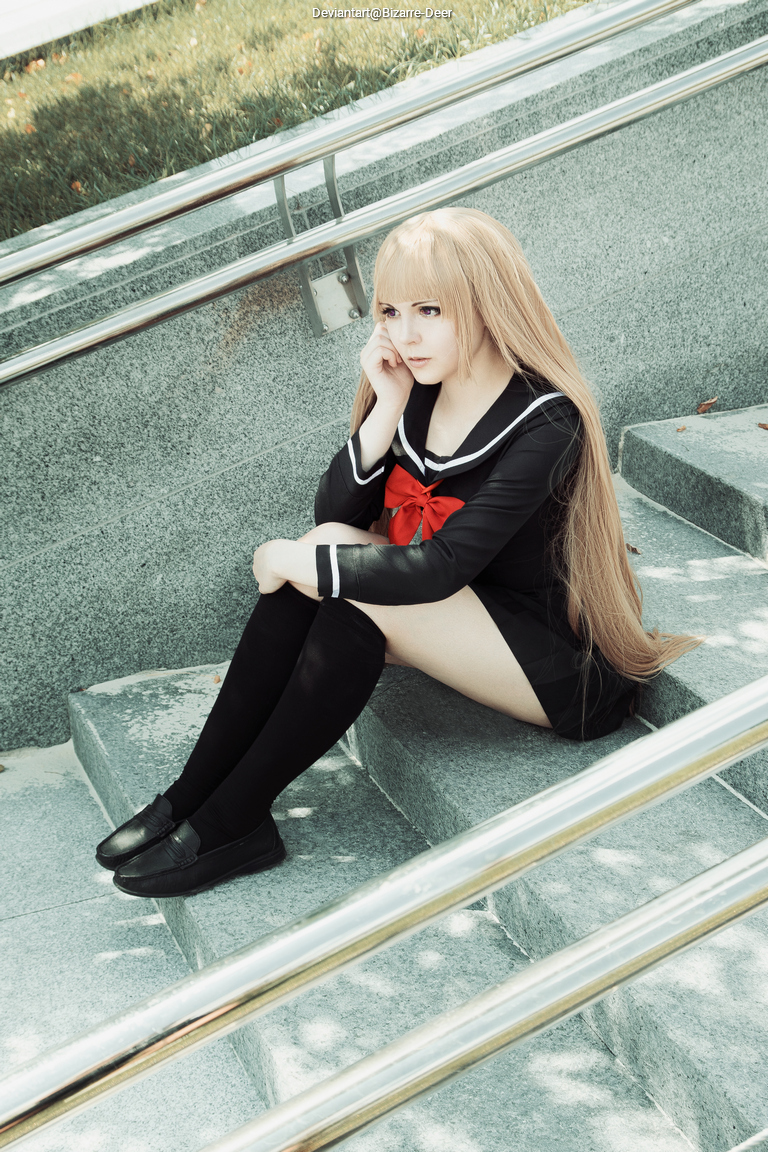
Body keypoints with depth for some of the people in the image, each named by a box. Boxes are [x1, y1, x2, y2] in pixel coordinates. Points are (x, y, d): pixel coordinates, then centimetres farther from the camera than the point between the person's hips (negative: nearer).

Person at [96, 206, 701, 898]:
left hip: (569, 672, -7)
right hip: (467, 624, 7)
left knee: (357, 595, -26)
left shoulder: (545, 421, -23)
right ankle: (193, 796, -13)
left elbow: (437, 570, -28)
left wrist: (292, 559, -19)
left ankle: (227, 822, -15)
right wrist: (386, 408, -17)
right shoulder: (416, 388, -2)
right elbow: (335, 516, -4)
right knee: (322, 567, -18)